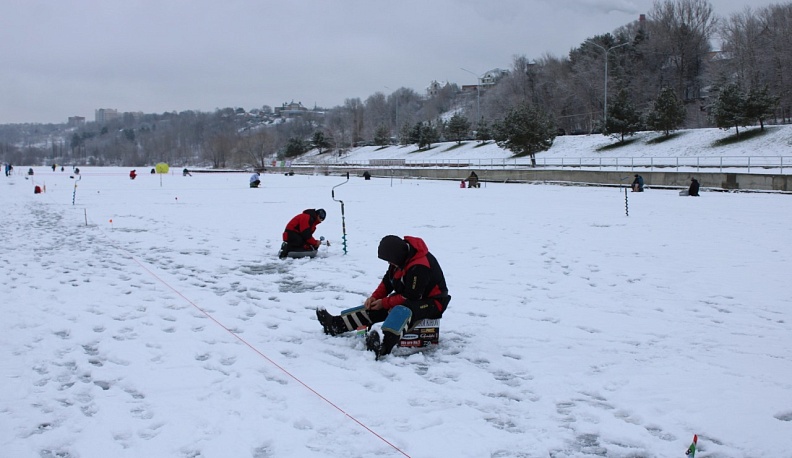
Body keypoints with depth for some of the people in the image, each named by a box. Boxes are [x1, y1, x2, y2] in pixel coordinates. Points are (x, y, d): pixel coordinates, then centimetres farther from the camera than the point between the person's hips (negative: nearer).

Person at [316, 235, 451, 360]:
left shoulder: (419, 267, -30)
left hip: (431, 303, -10)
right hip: (410, 296, 10)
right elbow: (387, 281, 10)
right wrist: (374, 297, -4)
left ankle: (385, 346, -60)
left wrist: (384, 303, -18)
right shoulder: (401, 257, -2)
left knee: (402, 310, -39)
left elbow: (410, 297, -27)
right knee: (373, 308, 0)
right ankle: (336, 324, 0)